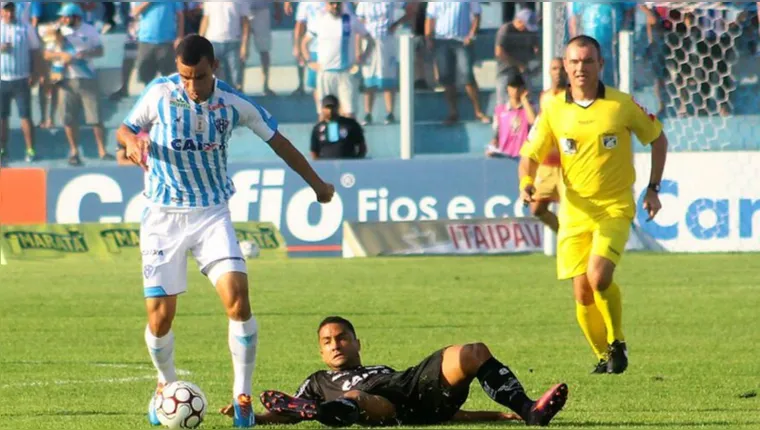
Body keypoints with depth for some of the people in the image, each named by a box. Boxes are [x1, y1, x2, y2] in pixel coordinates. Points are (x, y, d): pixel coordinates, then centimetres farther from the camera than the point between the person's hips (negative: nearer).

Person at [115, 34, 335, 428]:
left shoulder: (234, 104, -7)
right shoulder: (160, 93, -8)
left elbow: (277, 141, 7)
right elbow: (125, 129, 6)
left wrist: (317, 184, 16)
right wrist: (132, 140, -20)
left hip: (212, 214, 0)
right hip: (163, 215, 0)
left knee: (237, 297, -20)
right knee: (160, 317, -3)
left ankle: (242, 395, -8)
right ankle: (167, 384, 27)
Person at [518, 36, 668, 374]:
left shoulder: (622, 105, -5)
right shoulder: (554, 109, 0)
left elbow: (657, 138, 9)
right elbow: (530, 155, 6)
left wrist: (653, 189, 5)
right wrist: (526, 183, -16)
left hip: (615, 209, -3)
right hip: (574, 212, 3)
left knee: (598, 276, -24)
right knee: (582, 294, -1)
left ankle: (617, 343, -2)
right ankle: (603, 356, 21)